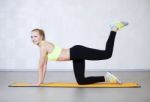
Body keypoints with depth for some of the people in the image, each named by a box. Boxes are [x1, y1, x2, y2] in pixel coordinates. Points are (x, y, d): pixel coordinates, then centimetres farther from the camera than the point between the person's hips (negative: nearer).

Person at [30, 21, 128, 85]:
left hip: (78, 52, -9)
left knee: (107, 54, -12)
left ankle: (114, 29, 4)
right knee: (81, 81, 8)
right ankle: (106, 78, 16)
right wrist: (42, 81, 22)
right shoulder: (43, 46, 16)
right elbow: (45, 65, 22)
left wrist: (39, 82, -4)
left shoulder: (44, 45, -11)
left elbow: (41, 65, -10)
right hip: (77, 56, 9)